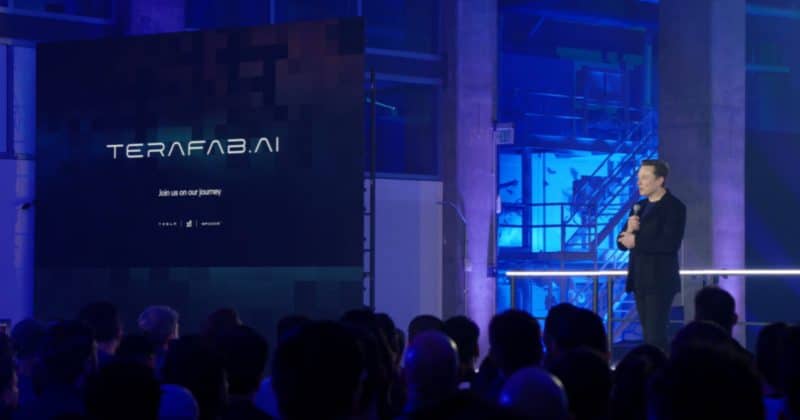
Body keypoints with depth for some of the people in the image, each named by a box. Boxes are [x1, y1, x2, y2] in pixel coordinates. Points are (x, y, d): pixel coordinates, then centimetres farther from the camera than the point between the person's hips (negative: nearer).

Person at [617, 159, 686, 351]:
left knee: (656, 335, -12)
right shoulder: (639, 207, 15)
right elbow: (622, 242, 13)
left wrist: (636, 240, -16)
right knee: (649, 335, 9)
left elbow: (670, 243, -20)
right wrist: (629, 231, -9)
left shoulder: (674, 207, -8)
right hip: (640, 279, 8)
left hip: (660, 280, -8)